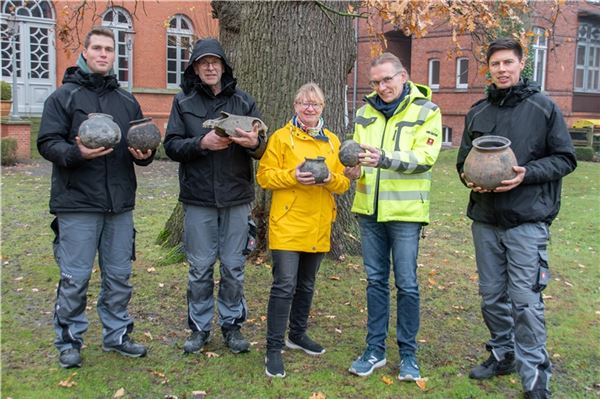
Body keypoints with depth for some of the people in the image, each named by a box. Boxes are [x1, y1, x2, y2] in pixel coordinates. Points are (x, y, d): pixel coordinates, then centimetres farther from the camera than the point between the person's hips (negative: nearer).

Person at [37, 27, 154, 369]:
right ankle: (69, 341, 18)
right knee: (75, 278, 2)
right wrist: (77, 153, -25)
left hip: (120, 203, 5)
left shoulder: (127, 100, 15)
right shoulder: (64, 96, 1)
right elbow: (47, 143, -6)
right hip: (78, 203, -4)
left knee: (119, 275, 12)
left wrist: (145, 154, -4)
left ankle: (117, 334, 27)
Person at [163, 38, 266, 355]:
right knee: (200, 267, 7)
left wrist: (255, 143, -20)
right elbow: (171, 145, -2)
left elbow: (262, 149, 4)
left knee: (233, 267, 8)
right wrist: (202, 143, -19)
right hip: (198, 199, 0)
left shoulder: (243, 101, 7)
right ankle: (199, 327, 22)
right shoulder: (183, 102, 5)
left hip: (236, 198, 1)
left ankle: (232, 325, 23)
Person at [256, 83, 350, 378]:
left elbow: (344, 183, 8)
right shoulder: (281, 137, -2)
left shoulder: (332, 141, 11)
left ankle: (298, 335, 35)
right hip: (287, 224, -5)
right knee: (284, 285, -9)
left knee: (306, 285, 17)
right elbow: (264, 176, -6)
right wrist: (292, 176, -21)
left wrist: (330, 178, -14)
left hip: (319, 227, 5)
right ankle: (274, 349, 1)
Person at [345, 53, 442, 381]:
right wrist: (355, 168, -16)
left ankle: (408, 353, 19)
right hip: (369, 209, 4)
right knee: (375, 280, 12)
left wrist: (385, 159, -31)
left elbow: (424, 157, -16)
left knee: (406, 284, 3)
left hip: (405, 211, -4)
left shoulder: (426, 111, -5)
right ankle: (375, 349, 23)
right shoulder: (365, 113, 10)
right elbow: (357, 154, 8)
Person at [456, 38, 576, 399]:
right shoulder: (478, 113, 11)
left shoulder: (544, 107, -1)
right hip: (485, 220, 5)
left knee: (526, 300, -6)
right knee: (492, 296, 13)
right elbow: (464, 160, 18)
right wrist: (469, 177, -4)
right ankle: (503, 354, 32)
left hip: (528, 221, -5)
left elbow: (565, 159, -1)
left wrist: (527, 173, -17)